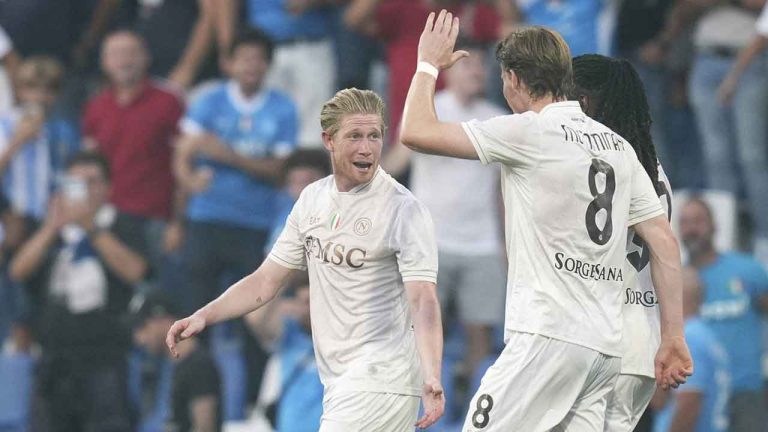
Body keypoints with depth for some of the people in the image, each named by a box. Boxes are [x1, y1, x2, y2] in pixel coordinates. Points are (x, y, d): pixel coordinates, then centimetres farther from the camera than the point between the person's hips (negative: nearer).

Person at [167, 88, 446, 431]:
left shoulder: (404, 210, -11)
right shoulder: (312, 200, 9)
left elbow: (423, 300, -21)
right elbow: (266, 282, 16)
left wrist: (432, 379, -34)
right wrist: (203, 316, 4)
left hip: (380, 383, -7)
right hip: (339, 383, 7)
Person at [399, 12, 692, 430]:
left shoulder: (529, 132, -5)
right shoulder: (617, 145, 17)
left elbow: (417, 132, -7)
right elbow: (664, 243, 14)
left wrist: (429, 64, 11)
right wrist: (673, 338, 16)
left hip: (547, 336, -8)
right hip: (603, 347, 8)